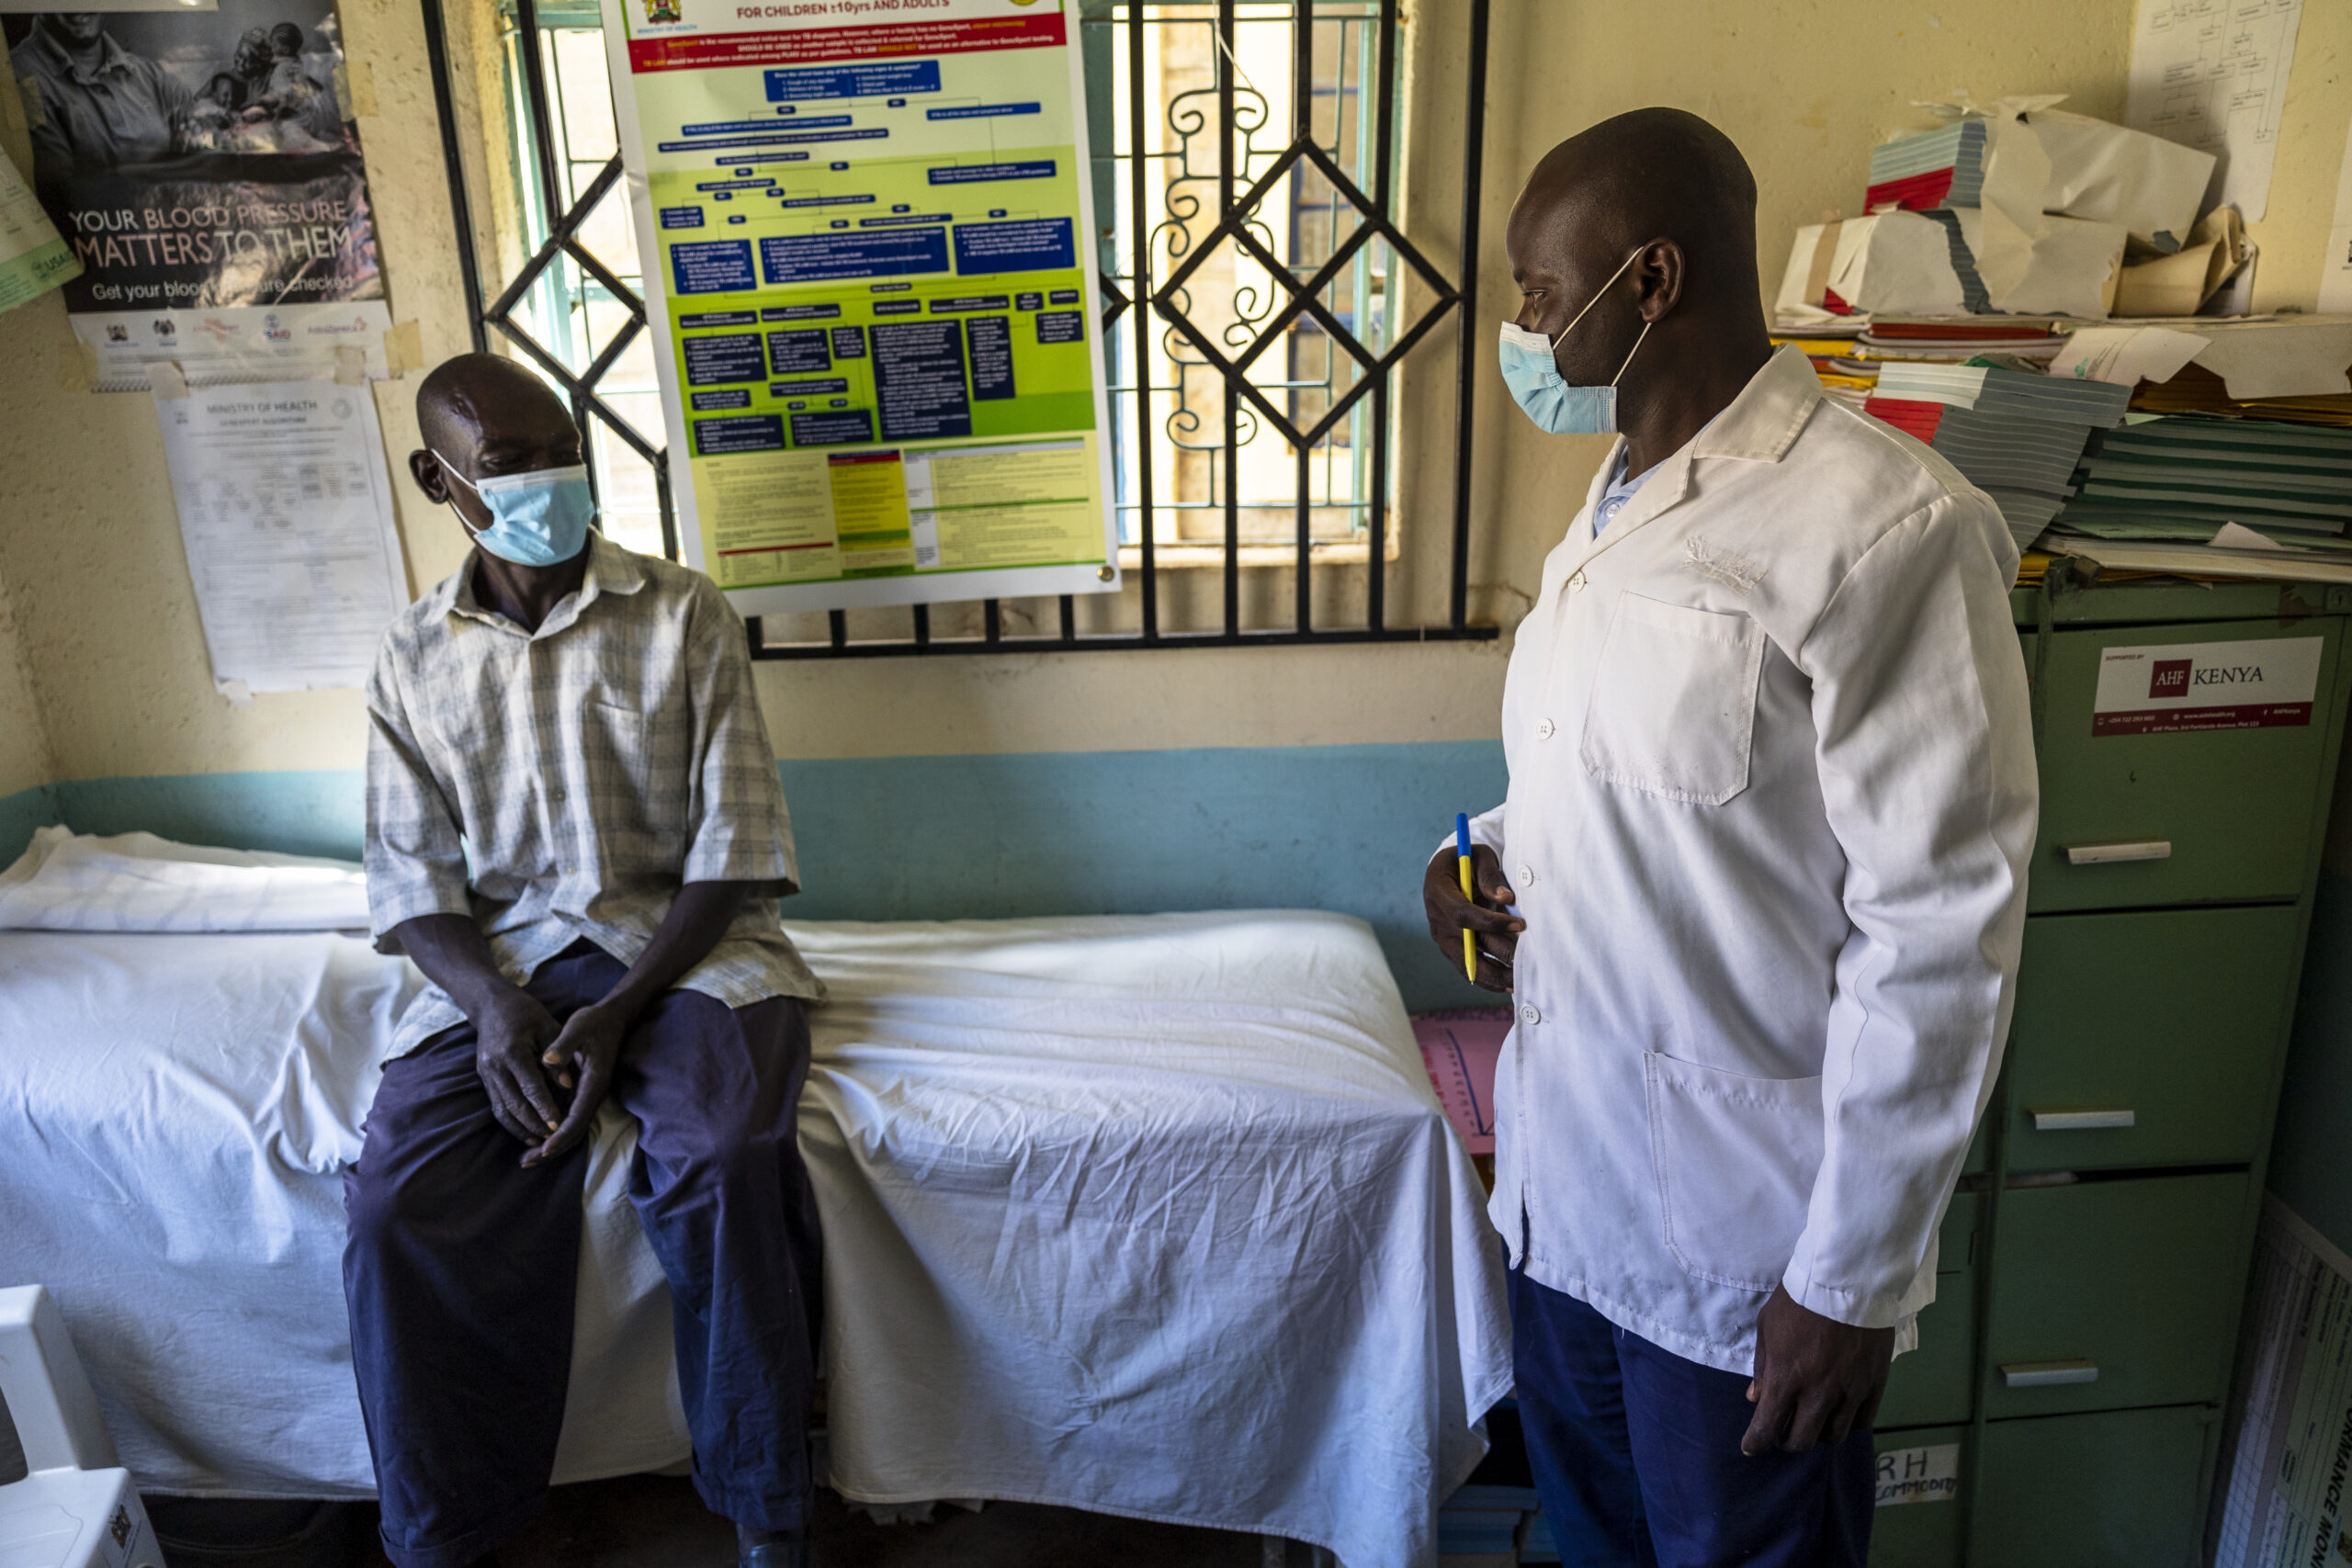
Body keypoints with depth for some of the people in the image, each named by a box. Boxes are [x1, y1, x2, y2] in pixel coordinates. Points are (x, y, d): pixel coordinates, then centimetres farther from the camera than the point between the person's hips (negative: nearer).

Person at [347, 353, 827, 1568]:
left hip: (682, 940, -2)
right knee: (398, 1202, -22)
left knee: (719, 1164, -31)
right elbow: (412, 877, 6)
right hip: (498, 957, 3)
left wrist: (618, 1013, -17)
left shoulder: (682, 615, -1)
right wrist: (495, 1007, -15)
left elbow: (733, 848, -5)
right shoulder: (413, 657, 8)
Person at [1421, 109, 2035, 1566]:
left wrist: (1853, 1277, -16)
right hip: (1567, 1181, 8)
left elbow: (1941, 938, -20)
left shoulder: (1883, 530, -20)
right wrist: (1489, 856, -2)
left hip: (1747, 1243, -7)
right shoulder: (1614, 511, 7)